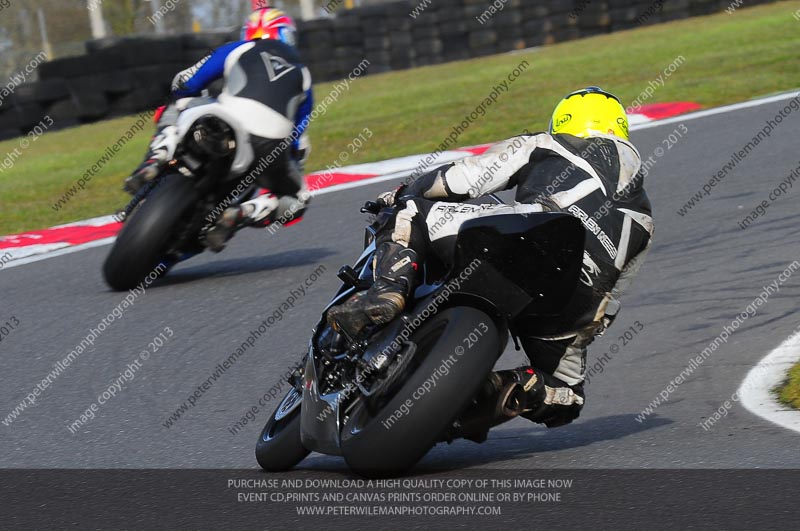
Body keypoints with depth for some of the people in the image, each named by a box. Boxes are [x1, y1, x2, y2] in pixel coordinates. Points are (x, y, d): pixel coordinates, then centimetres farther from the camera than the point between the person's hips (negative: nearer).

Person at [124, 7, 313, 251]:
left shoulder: (237, 50, 24)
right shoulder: (301, 74, 30)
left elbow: (184, 83, 24)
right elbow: (299, 139, 29)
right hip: (270, 146, 0)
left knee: (176, 110, 31)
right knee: (296, 200, 25)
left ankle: (153, 163, 3)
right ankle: (239, 215, -4)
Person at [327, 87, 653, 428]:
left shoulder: (541, 147, 25)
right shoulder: (642, 214, 36)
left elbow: (464, 177, 16)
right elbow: (611, 295, 35)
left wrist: (405, 194, 32)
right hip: (581, 305, 4)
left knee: (409, 214, 10)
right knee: (562, 398, 26)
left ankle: (388, 291, -19)